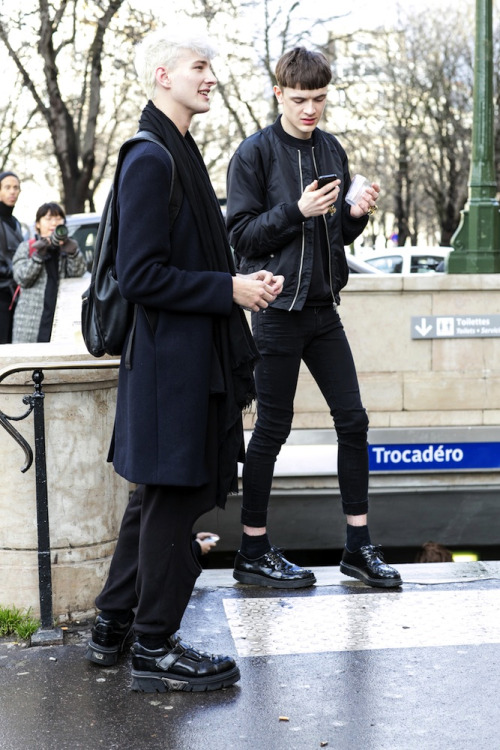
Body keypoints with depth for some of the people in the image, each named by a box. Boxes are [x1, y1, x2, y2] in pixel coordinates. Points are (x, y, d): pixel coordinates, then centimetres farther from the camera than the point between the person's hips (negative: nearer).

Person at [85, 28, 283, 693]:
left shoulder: (174, 153, 16)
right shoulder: (151, 159, -15)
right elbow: (140, 275, -21)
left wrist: (241, 282, 8)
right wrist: (229, 290, -17)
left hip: (186, 358, 10)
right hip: (172, 362, -10)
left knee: (159, 498, 17)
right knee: (175, 498, -1)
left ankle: (112, 629, 29)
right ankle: (155, 650, 12)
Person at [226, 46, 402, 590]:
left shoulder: (332, 151, 11)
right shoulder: (255, 153, -6)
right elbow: (240, 234, -10)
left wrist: (357, 214, -5)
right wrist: (297, 210, -22)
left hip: (323, 307, 6)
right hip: (278, 309, -6)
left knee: (352, 419, 5)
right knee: (272, 428, 0)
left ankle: (358, 545, 17)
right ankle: (253, 553, 13)